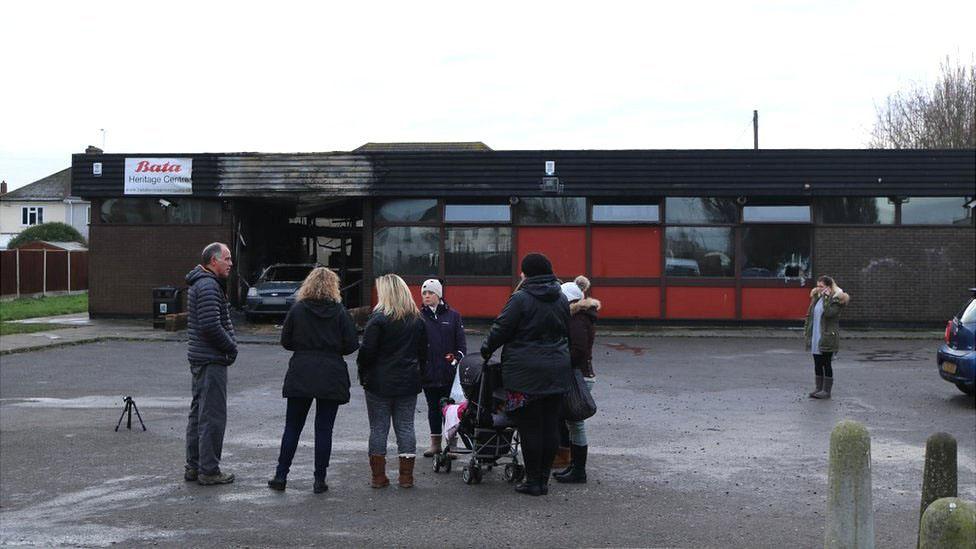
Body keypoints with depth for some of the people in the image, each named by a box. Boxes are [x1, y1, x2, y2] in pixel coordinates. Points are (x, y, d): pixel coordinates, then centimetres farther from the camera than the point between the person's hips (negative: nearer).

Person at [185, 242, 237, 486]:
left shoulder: (202, 283, 18)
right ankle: (209, 470, -2)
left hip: (199, 359, 11)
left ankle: (193, 466, 22)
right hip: (212, 360, -11)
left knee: (198, 413, 15)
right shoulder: (209, 286, -17)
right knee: (213, 416, -6)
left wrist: (230, 344, 10)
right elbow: (211, 326, -24)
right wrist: (231, 347, -11)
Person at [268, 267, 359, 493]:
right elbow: (351, 345, -5)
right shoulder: (339, 311, -4)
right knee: (324, 429, 5)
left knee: (292, 427, 10)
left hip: (300, 375, 1)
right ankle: (319, 480, 6)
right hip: (331, 377, -1)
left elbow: (285, 341, 2)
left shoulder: (297, 309, -1)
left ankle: (281, 475, 10)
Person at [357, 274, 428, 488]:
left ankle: (378, 476, 5)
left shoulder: (379, 318, -11)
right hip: (409, 382, 4)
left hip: (379, 382, -4)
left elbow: (367, 350, -12)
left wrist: (362, 374, 0)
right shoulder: (417, 320, 7)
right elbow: (423, 352, 12)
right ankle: (406, 475, 9)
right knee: (405, 426, 9)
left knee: (378, 428, 3)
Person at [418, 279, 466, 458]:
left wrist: (457, 357, -13)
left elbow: (461, 343, 3)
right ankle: (435, 442, 21)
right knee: (433, 407, 11)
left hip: (449, 372, -1)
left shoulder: (453, 316, 3)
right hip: (428, 372, 1)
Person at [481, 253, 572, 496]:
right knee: (551, 426, 8)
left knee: (529, 427, 0)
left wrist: (486, 350, 8)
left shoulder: (521, 298, -10)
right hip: (557, 372, 6)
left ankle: (533, 481, 3)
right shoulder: (562, 299, 9)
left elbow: (500, 330, -8)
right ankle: (544, 480, 14)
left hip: (526, 373, -6)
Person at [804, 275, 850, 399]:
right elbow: (810, 314, 18)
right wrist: (807, 329, 12)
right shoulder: (817, 297, 12)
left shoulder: (836, 299, -10)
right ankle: (819, 388, 18)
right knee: (817, 363, 10)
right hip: (816, 337, 7)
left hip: (828, 338, -7)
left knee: (826, 364, -1)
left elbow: (829, 313, -26)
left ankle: (826, 390, 5)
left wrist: (827, 297, -22)